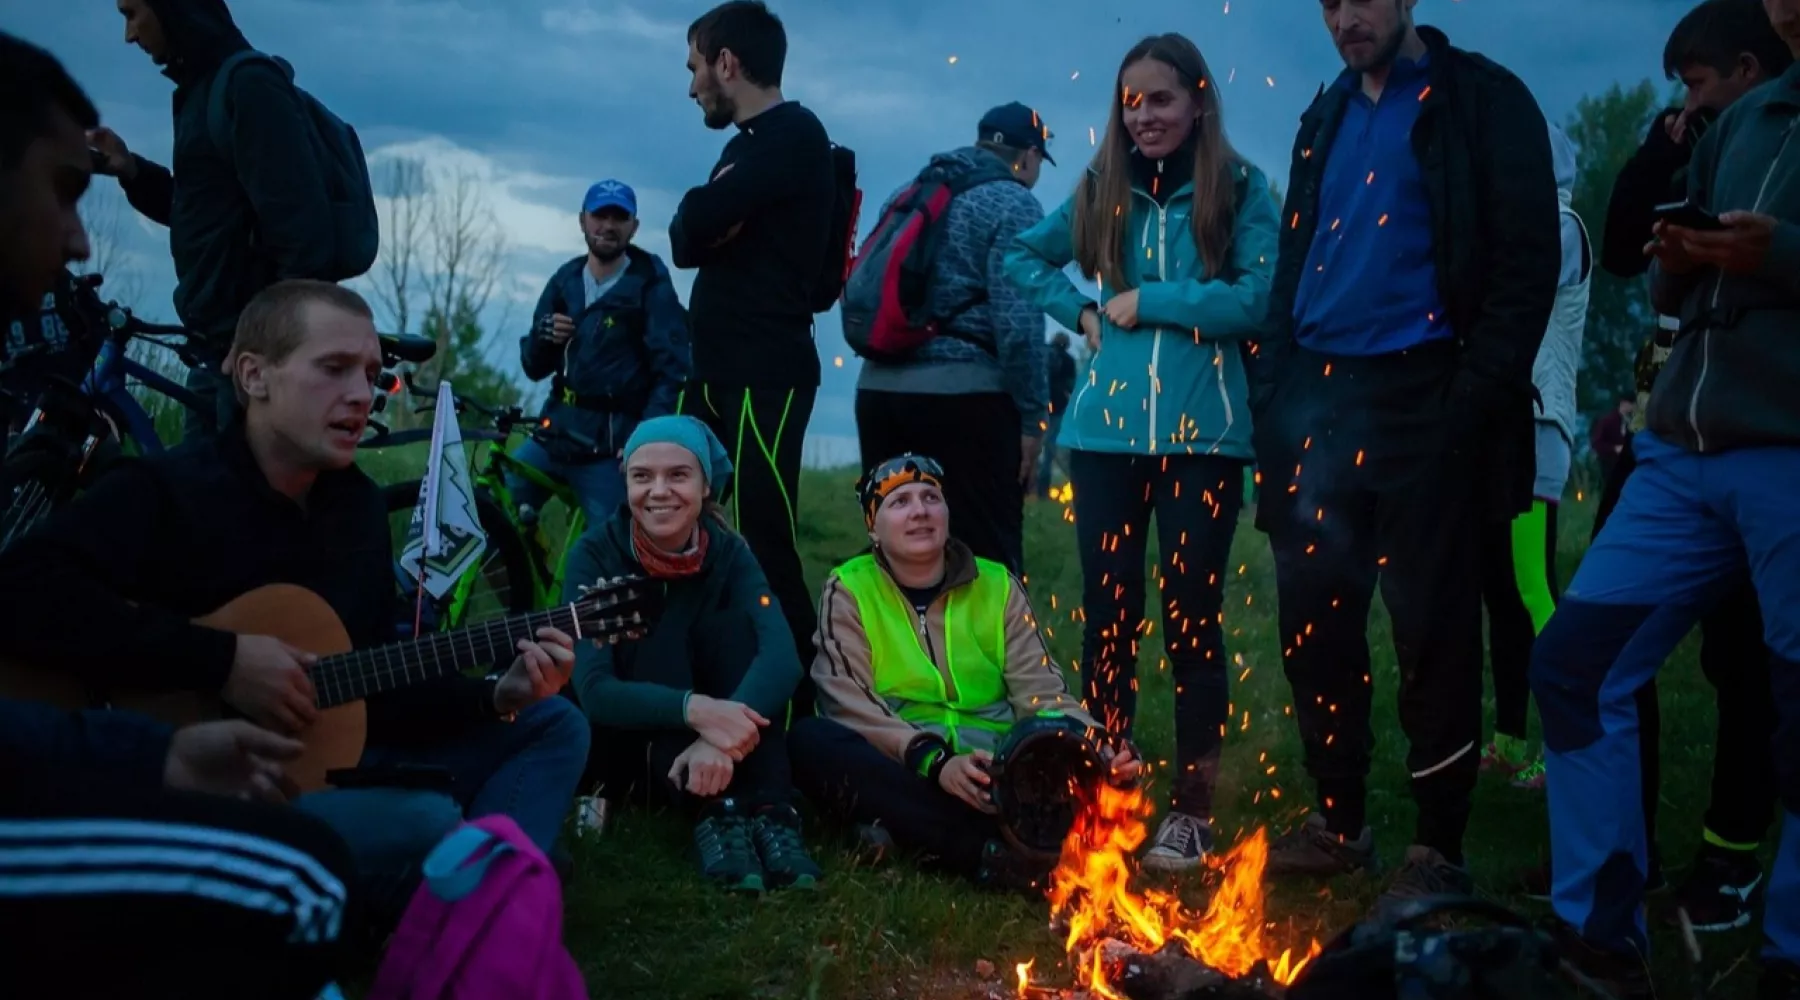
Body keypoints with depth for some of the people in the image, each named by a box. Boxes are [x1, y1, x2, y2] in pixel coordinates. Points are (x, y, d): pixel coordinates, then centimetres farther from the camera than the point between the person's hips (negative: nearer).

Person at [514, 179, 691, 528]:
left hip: (610, 446, -5)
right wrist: (544, 335, -8)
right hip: (554, 432, 5)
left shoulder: (651, 288, -4)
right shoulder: (565, 281, 11)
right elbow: (534, 367, 15)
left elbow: (671, 375, -10)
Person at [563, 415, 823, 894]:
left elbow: (781, 655, -26)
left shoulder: (728, 552, -8)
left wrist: (720, 735, -45)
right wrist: (694, 710, -45)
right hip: (624, 749, -2)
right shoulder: (596, 554, -14)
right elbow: (593, 690, -27)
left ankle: (770, 814, -34)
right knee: (663, 634, -26)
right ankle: (714, 814, -40)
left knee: (736, 625, -22)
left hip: (706, 754, 2)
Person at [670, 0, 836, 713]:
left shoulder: (794, 134, -9)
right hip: (717, 372, 10)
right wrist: (707, 223, -6)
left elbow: (695, 222, -20)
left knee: (764, 549, -11)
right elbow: (687, 244, 13)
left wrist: (706, 215, 0)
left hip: (767, 377, -10)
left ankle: (799, 698, -5)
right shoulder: (748, 144, 21)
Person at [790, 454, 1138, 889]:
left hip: (998, 774, 2)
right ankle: (994, 851, -41)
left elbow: (1042, 694, 3)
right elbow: (849, 705, -10)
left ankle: (911, 830, -38)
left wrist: (1096, 747, -19)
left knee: (1091, 756, -23)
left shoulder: (997, 586, 11)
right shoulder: (849, 591, 4)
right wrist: (933, 760, -26)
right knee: (810, 739, -32)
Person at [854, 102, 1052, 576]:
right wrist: (1031, 414, -7)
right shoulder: (1014, 204, -3)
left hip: (879, 388, 7)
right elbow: (1017, 323, -13)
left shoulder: (907, 192, 19)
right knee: (990, 556, -1)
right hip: (963, 395, -7)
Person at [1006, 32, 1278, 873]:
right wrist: (1081, 313, 7)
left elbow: (1256, 299, -12)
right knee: (1108, 612, 7)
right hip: (1106, 431, 3)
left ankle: (1192, 807, 12)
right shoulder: (1100, 191, 11)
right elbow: (1023, 258, 23)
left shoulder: (1240, 189, 0)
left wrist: (1146, 301, -9)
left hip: (1203, 433, -3)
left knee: (1191, 613, 2)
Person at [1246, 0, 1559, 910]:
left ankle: (1439, 849, 11)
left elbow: (1528, 261, -8)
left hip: (1421, 399, -6)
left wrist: (1480, 396, -17)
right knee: (1315, 620, 8)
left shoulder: (1481, 100, -1)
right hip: (1319, 397, 6)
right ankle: (1339, 821, 22)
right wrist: (1273, 388, 9)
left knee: (1431, 629, -1)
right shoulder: (1326, 117, 18)